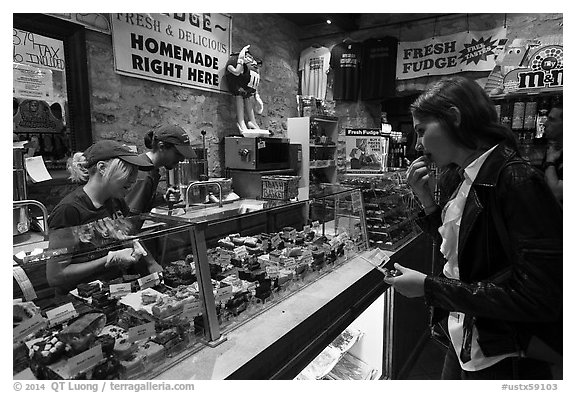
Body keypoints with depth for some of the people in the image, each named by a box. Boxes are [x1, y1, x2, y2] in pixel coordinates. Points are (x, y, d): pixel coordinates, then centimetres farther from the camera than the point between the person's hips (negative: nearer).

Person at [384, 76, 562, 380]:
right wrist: (426, 199, -4)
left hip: (503, 363, -7)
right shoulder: (469, 181, 3)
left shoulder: (517, 181, -23)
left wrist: (429, 286, -23)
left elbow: (538, 297, -26)